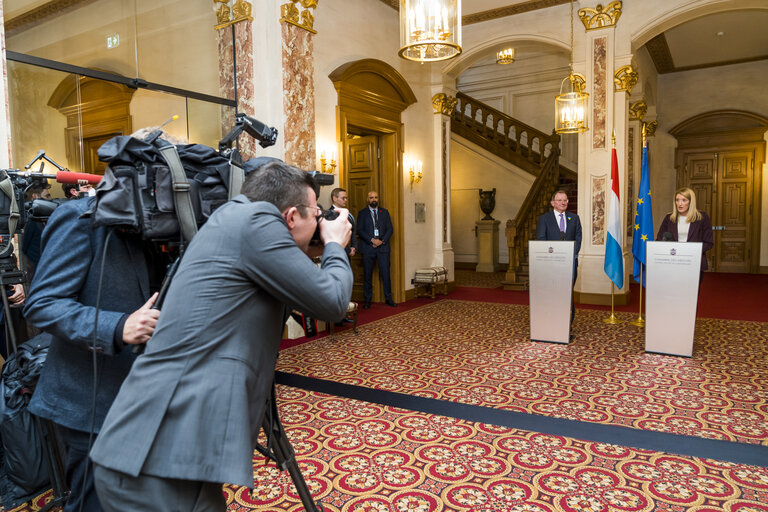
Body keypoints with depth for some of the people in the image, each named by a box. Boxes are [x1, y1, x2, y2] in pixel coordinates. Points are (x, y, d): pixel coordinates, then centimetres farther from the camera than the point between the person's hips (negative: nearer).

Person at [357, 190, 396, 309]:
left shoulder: (384, 212, 13)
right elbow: (360, 231, -2)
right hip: (368, 248, -1)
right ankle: (367, 300, 9)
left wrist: (382, 241, -8)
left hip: (383, 247, 1)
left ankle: (388, 298, 8)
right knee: (367, 274, 2)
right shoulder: (362, 213, 7)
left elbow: (390, 229, 7)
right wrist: (372, 240, -13)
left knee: (385, 273, -1)